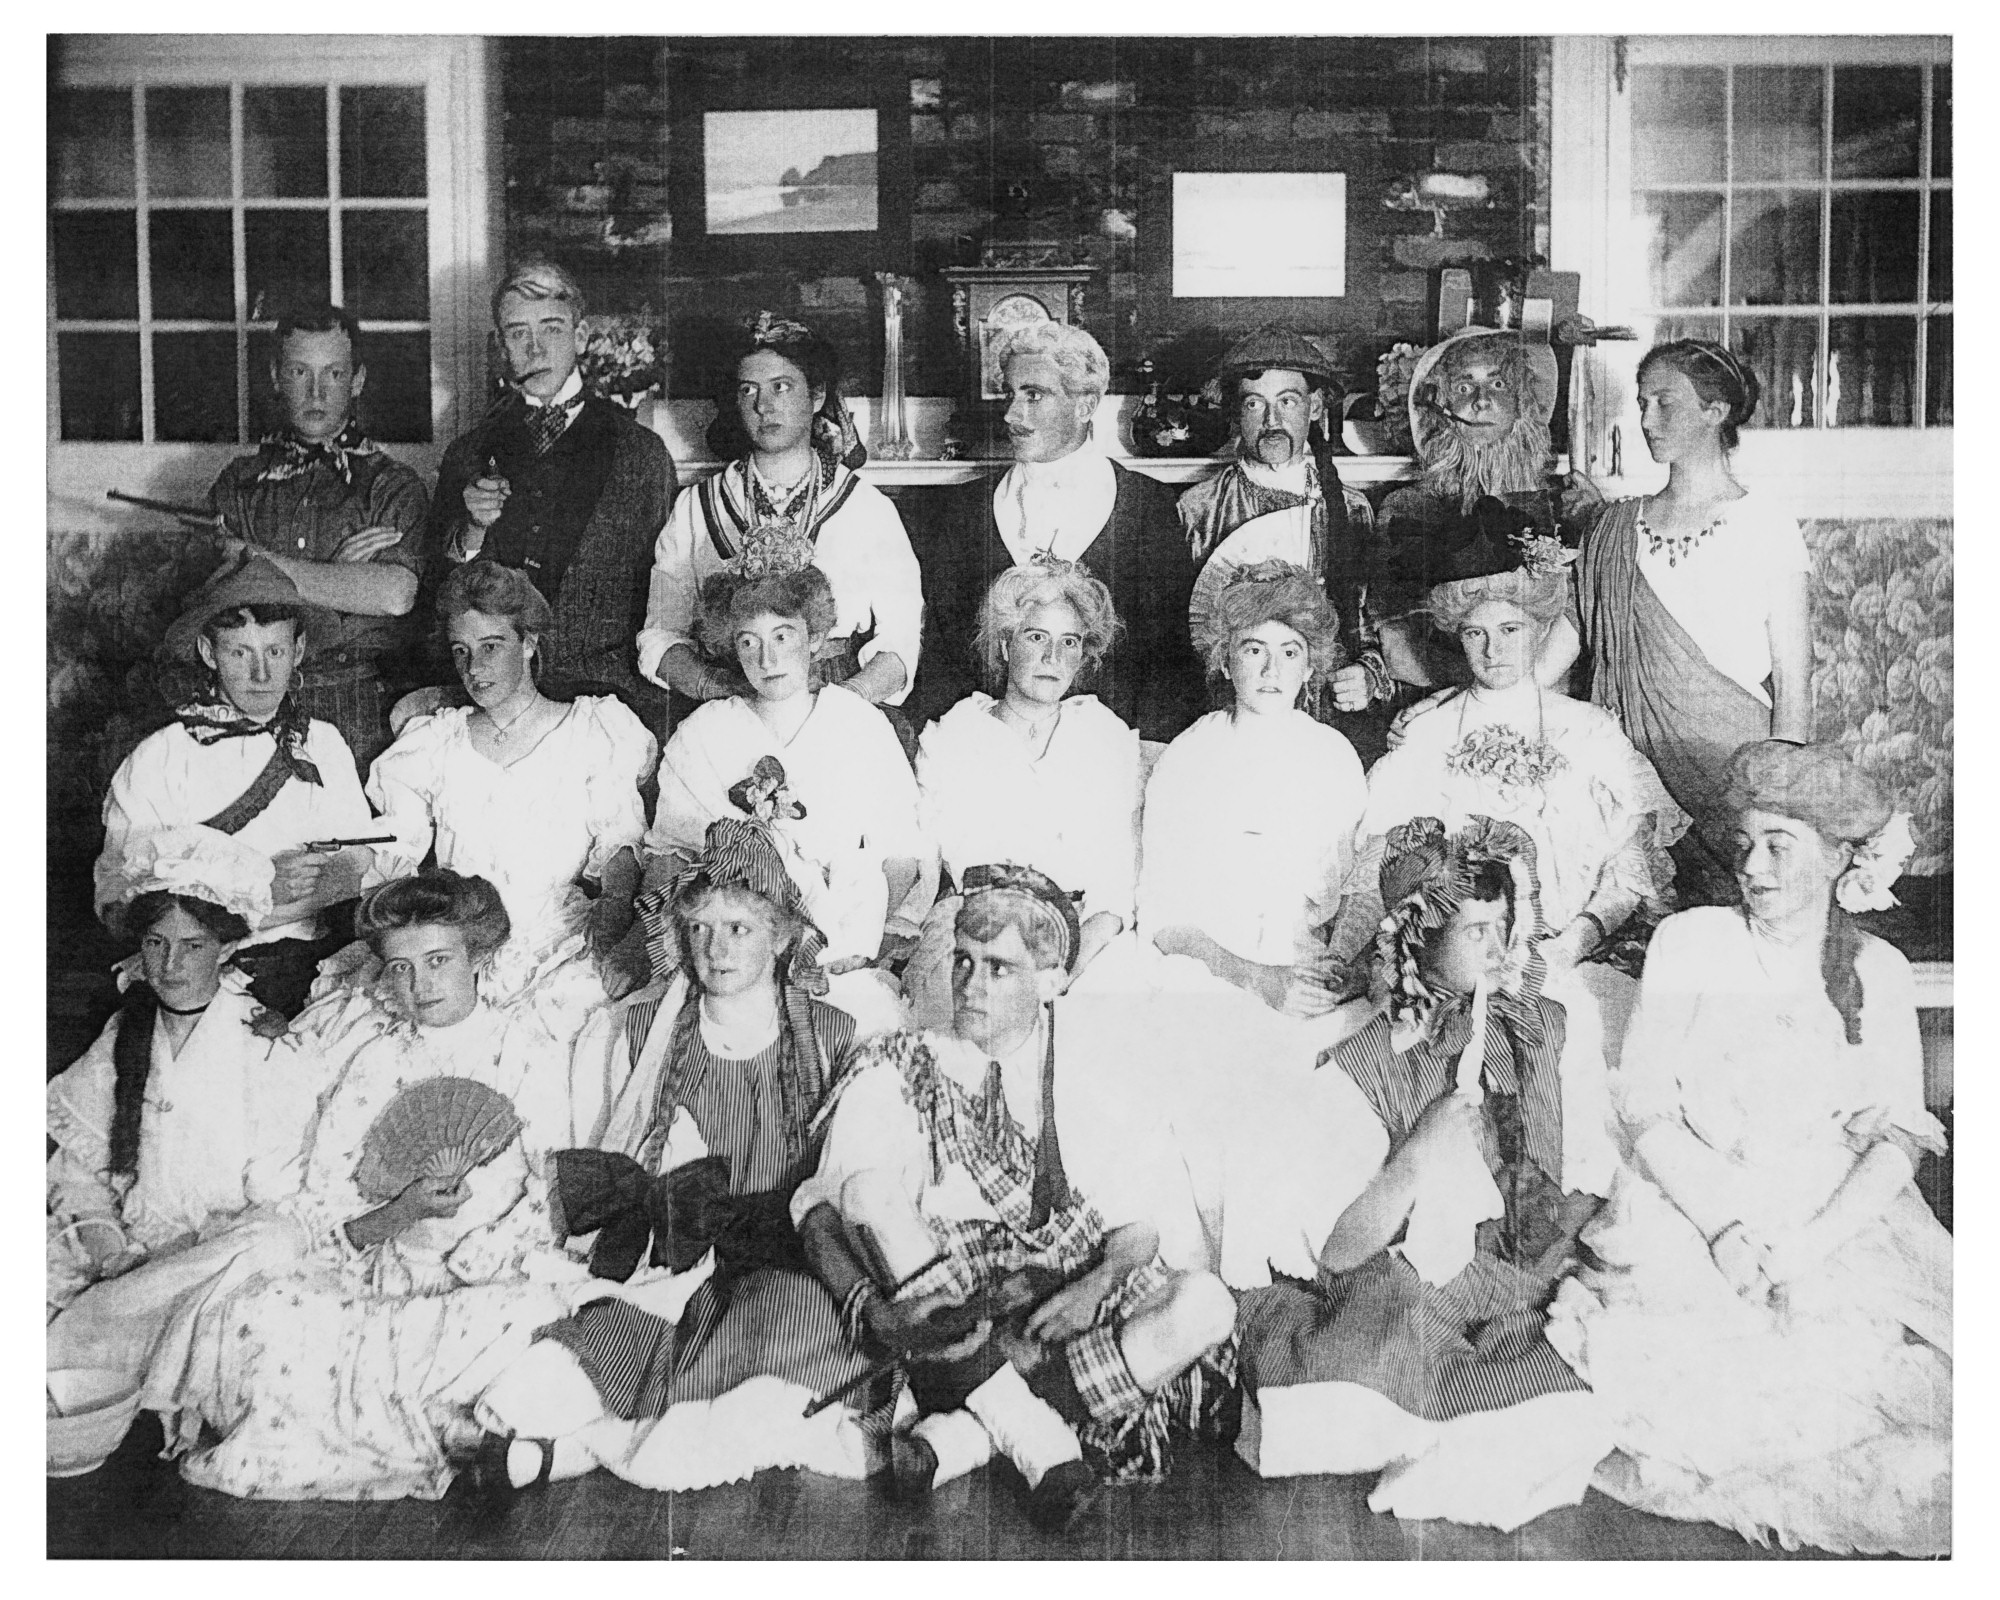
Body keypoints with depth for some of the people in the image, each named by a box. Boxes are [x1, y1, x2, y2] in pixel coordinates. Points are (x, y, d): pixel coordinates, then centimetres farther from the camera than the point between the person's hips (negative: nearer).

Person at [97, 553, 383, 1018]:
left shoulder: (326, 745, 11)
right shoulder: (156, 760, 0)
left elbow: (365, 868, 12)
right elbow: (116, 900, -8)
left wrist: (346, 878, -11)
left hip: (317, 973, 3)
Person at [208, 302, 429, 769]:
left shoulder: (394, 485, 5)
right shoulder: (240, 482, 14)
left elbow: (396, 594, -13)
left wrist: (259, 559, -5)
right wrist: (340, 572, -7)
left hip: (357, 713, -2)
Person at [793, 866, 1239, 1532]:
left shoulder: (1083, 1087, 11)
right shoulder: (896, 1069, 6)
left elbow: (1138, 1228, 5)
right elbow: (820, 1207, -5)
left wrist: (1098, 1282, -17)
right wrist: (869, 1309, -23)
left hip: (1059, 1308, 1)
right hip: (933, 1306, -1)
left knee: (1205, 1302, -23)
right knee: (870, 1184, -28)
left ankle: (965, 1433, -28)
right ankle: (1037, 1442, -32)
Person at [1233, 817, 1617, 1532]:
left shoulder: (1558, 1038, 8)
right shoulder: (1361, 1068, -1)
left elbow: (1594, 1188, 5)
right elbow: (1336, 1254, -5)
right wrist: (1417, 1157, -19)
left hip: (1526, 1305, 2)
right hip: (1396, 1308, -2)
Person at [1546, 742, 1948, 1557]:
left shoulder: (1879, 974, 7)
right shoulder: (1687, 943, 3)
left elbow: (1898, 1138, 2)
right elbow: (1643, 1107, -1)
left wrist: (1809, 1245, -14)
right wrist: (1721, 1225, -15)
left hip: (1841, 1218, 2)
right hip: (1690, 1206, -1)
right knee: (1697, 1363, -25)